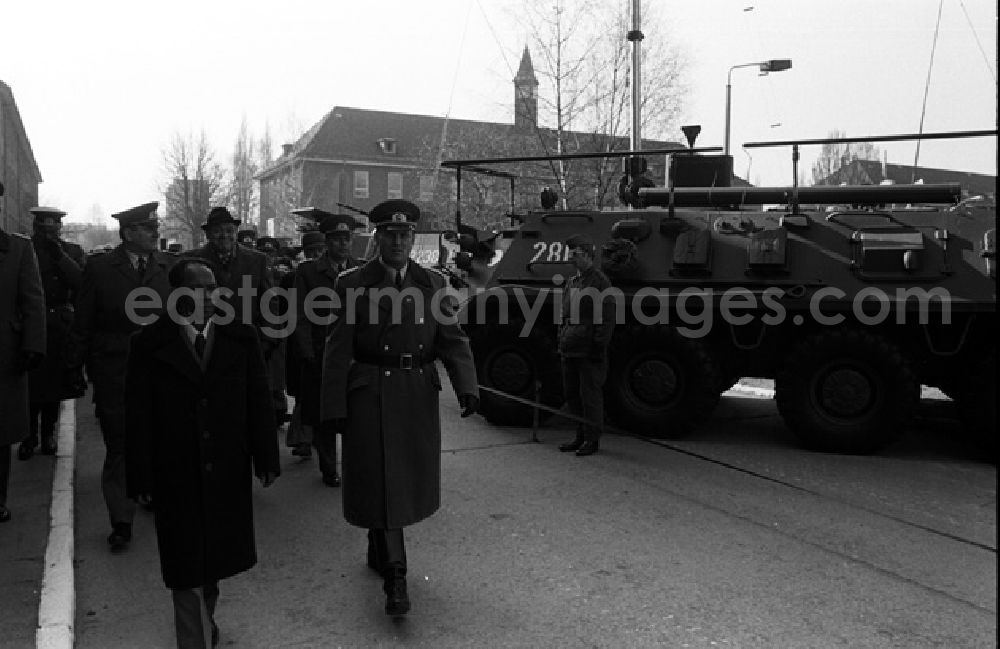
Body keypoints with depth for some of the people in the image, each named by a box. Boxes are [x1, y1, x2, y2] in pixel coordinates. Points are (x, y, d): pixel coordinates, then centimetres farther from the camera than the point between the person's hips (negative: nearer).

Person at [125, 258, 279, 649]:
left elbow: (258, 403, 2)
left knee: (217, 558, 17)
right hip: (176, 476, -2)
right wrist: (141, 478, -7)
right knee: (186, 568, 5)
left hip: (229, 474, 3)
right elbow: (138, 418, -5)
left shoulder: (241, 338, 1)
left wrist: (266, 459, 2)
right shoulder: (149, 345, -5)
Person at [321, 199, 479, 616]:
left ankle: (378, 551, 38)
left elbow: (452, 340, 1)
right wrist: (335, 408, -6)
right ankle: (395, 578, 2)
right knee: (381, 482, -4)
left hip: (418, 396, 3)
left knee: (408, 480, 14)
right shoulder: (352, 285, -2)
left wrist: (466, 387, -14)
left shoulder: (432, 284, 5)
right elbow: (338, 352, -2)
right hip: (370, 396, -3)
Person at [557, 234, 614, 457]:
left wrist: (599, 345, -17)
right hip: (570, 349, 8)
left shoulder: (600, 281, -8)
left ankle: (592, 440, 9)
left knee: (590, 394, -2)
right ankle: (581, 436, 25)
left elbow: (606, 318, -12)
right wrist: (561, 342, 17)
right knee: (572, 393, 13)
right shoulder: (571, 282, 16)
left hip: (589, 350, -8)